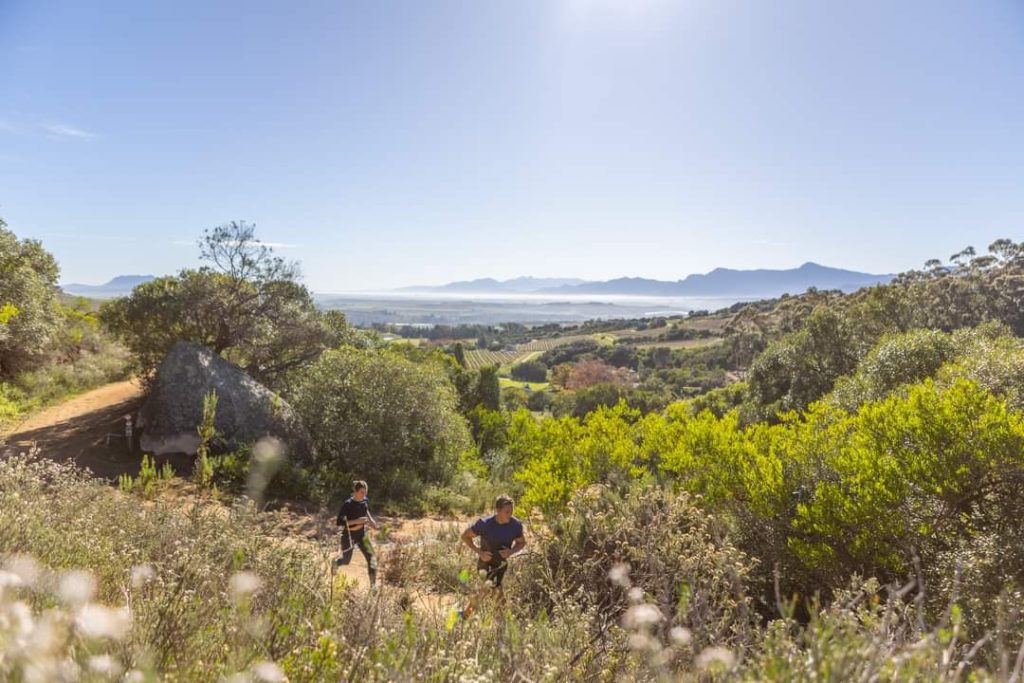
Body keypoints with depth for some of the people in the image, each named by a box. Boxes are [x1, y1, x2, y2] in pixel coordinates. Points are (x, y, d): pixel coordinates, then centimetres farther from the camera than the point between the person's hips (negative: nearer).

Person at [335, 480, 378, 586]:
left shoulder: (365, 501, -6)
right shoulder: (347, 504, -22)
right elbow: (340, 522, -24)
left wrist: (371, 520, -3)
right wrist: (356, 521, -33)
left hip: (362, 534, 4)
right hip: (348, 536, -4)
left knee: (371, 556, -13)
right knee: (346, 560, 17)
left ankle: (373, 584, -11)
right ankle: (335, 564, 54)